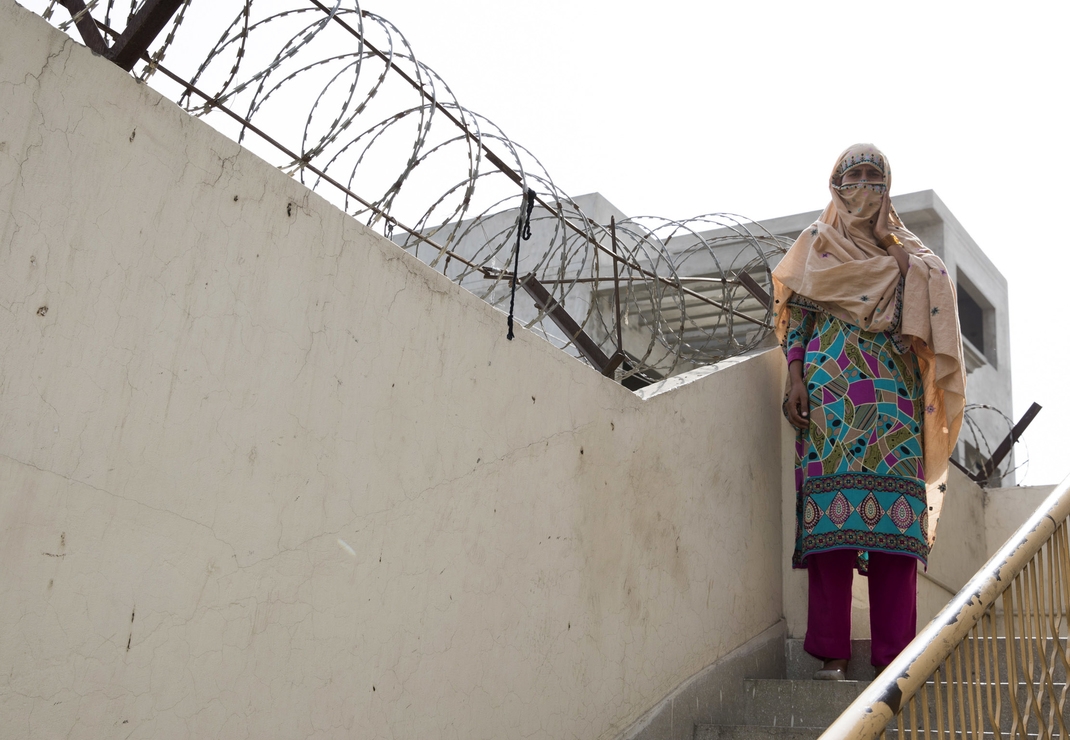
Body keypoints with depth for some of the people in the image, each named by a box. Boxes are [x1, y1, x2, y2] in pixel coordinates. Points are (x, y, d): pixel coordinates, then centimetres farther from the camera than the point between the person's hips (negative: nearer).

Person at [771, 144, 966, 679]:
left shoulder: (907, 252, 22)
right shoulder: (818, 241, 16)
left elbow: (928, 316, 17)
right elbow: (797, 315, 7)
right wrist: (796, 380, -5)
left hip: (894, 390, 3)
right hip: (832, 386, -2)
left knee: (895, 511, -7)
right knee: (831, 503, -12)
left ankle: (895, 653, -5)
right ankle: (831, 651, -10)